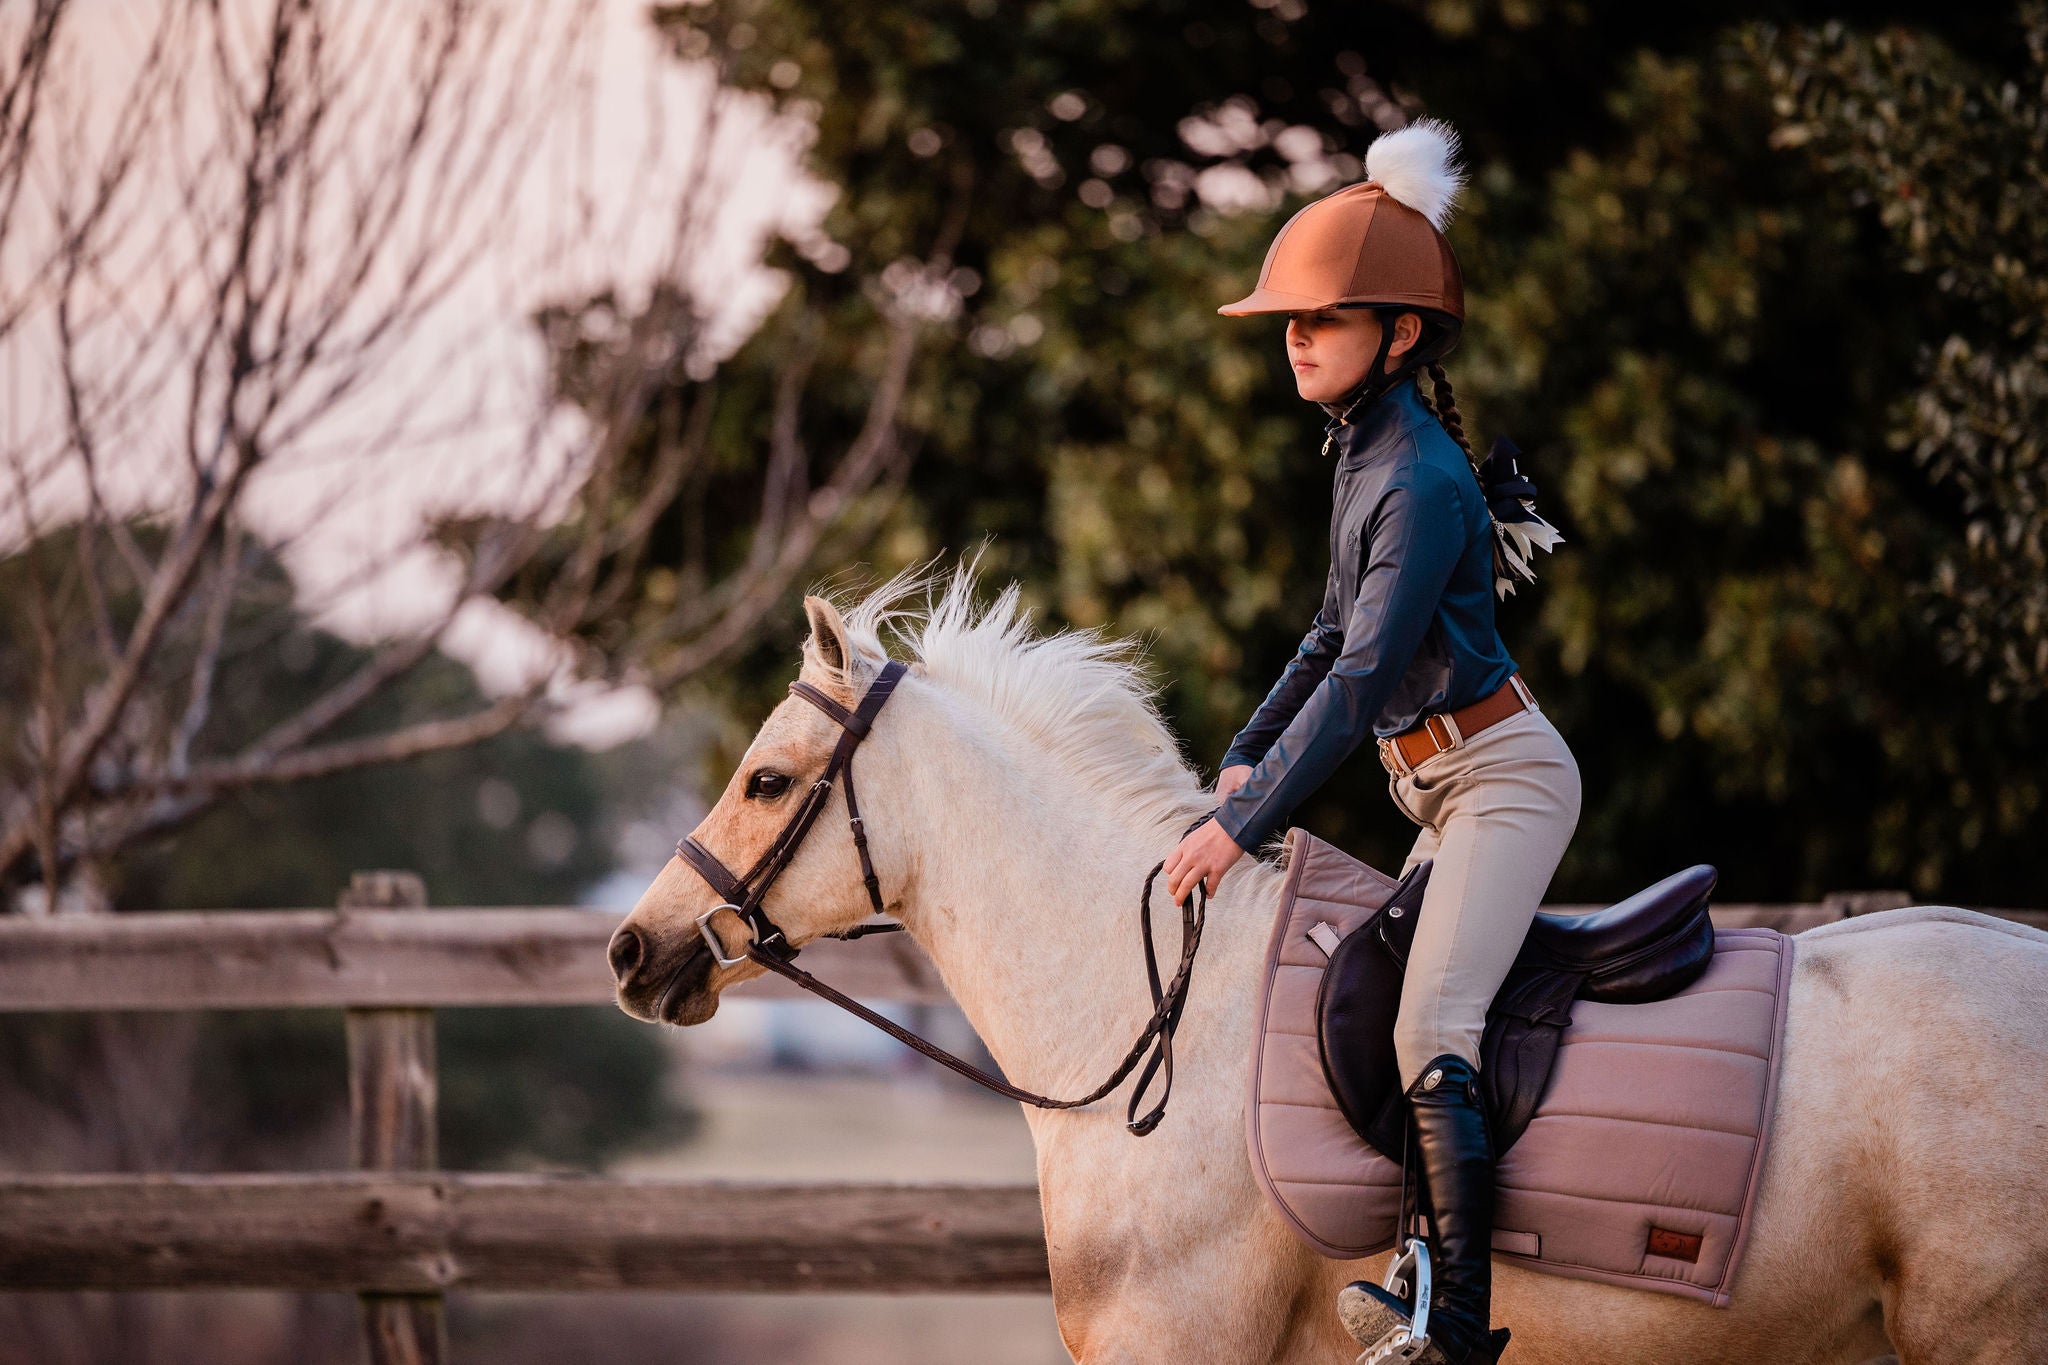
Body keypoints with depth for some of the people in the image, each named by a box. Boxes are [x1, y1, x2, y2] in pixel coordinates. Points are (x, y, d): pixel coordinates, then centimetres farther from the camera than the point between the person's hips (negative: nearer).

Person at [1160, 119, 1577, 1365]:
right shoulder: (1366, 450, 10)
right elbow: (1335, 637, 21)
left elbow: (1366, 677, -23)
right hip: (1449, 789, 11)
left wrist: (1247, 824, -22)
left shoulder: (1424, 484, -20)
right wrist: (1244, 762, 14)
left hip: (1504, 776, -11)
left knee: (1431, 1031, -24)